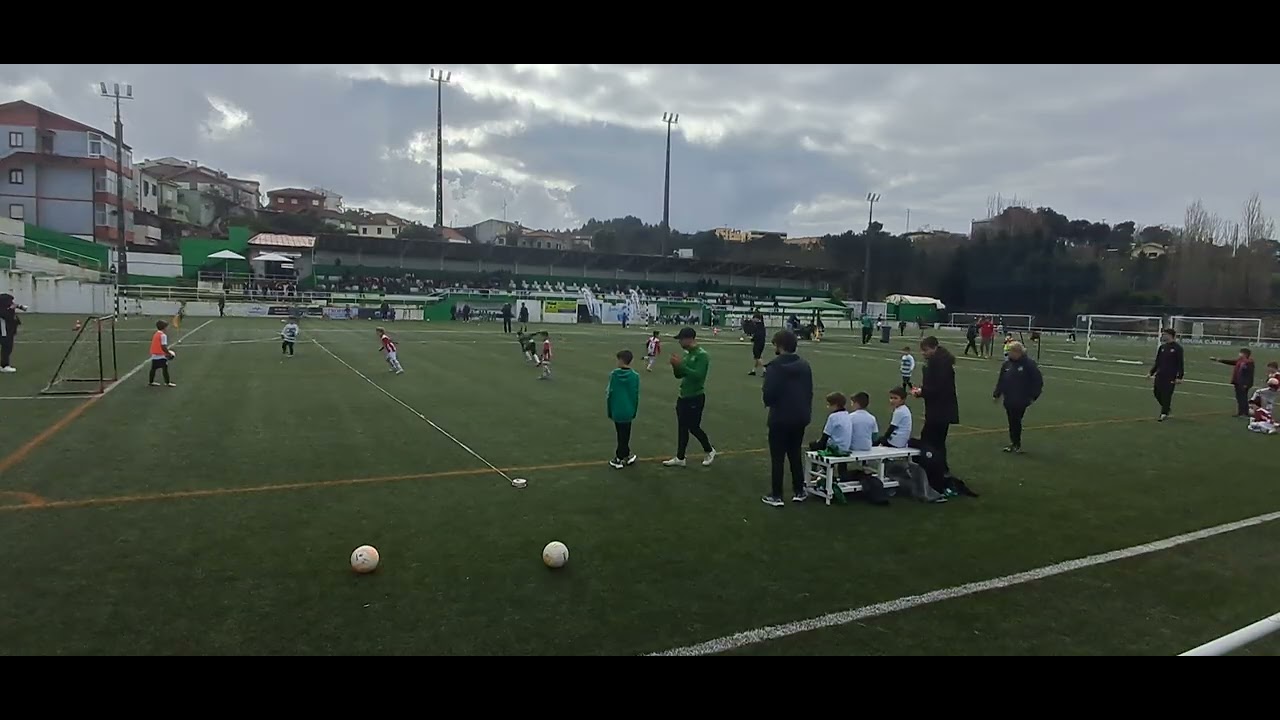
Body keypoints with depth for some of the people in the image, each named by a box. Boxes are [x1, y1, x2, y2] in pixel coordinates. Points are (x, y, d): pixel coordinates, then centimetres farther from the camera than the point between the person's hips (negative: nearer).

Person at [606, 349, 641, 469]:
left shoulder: (614, 374, -9)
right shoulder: (635, 376, -5)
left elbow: (609, 393, -6)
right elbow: (636, 395, -1)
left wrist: (609, 410, 5)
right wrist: (634, 411, 11)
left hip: (616, 411, -1)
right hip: (628, 411, 1)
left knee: (622, 435, 10)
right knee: (624, 435, 11)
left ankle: (622, 457, 18)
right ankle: (621, 457, 18)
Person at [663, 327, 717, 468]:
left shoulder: (702, 355, -16)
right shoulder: (687, 354, 9)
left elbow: (698, 375, -28)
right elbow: (678, 375, 12)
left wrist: (681, 365, -28)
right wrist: (675, 365, -8)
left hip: (695, 398, -8)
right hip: (683, 397, 8)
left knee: (693, 427, 1)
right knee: (682, 428, 11)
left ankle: (710, 451, 24)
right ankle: (680, 458, 18)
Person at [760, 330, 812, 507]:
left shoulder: (774, 366, -18)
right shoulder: (805, 365, 4)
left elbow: (768, 395, -22)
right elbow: (809, 391, 8)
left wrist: (767, 400, 1)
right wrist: (807, 411, 18)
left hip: (780, 419, -6)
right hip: (800, 418, 6)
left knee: (777, 458, 4)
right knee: (796, 454, 19)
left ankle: (776, 496, 10)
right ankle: (799, 492, 25)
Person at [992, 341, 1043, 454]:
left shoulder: (1029, 364, -10)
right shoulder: (1007, 363, 5)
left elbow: (1038, 380, -6)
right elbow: (1001, 380, 12)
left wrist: (1033, 396, -8)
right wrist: (996, 394, 9)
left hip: (1021, 401, -5)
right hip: (1009, 400, 5)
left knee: (1016, 422, 0)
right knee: (1012, 422, 10)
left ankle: (1016, 444, 13)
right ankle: (1013, 444, 19)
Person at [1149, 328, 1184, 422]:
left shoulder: (1177, 348, -6)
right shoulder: (1162, 347, 11)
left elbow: (1180, 364, -7)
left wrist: (1179, 377, -12)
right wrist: (1151, 372, 12)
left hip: (1171, 376, -6)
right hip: (1160, 374, 6)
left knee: (1167, 394, -5)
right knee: (1156, 392, 4)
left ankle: (1164, 413, 3)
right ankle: (1167, 407, 27)